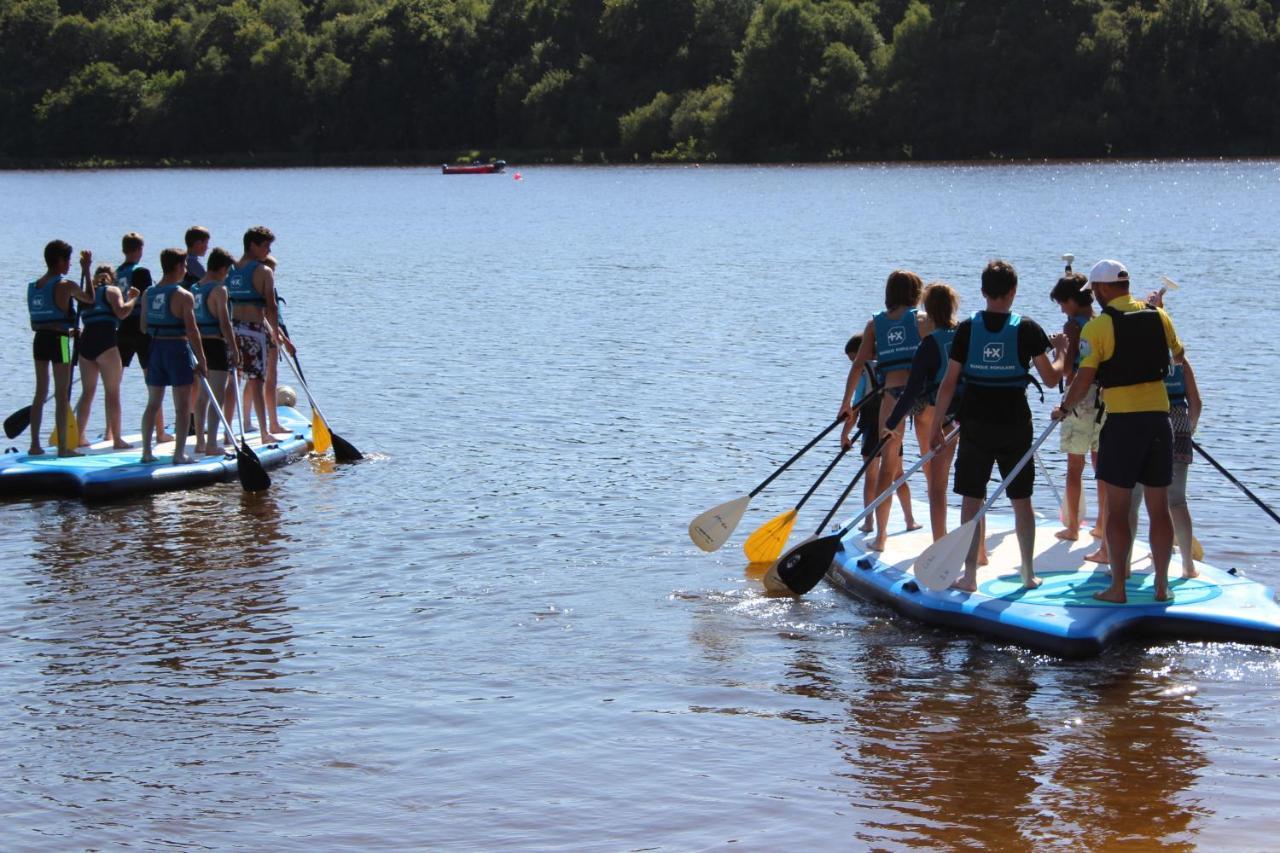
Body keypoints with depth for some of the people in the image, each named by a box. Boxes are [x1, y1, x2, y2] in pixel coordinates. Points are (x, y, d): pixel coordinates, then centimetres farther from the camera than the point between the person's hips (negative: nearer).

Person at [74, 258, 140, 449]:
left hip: (85, 341, 6)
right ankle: (116, 438, -5)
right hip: (105, 340, -6)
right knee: (113, 392, -2)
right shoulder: (112, 290, 6)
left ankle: (79, 437, 14)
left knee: (87, 391, 14)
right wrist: (132, 298, 4)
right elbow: (122, 312, -10)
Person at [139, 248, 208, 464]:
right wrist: (201, 360, -10)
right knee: (182, 406, 1)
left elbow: (143, 327, 8)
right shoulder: (183, 296, -12)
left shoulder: (149, 293, 5)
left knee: (153, 404, 14)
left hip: (155, 349, 6)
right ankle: (179, 454, -2)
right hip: (177, 348, -6)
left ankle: (146, 451, 14)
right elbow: (192, 331, -15)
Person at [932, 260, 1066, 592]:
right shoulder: (1027, 329, -5)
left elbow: (949, 382, -2)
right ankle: (1029, 573, 16)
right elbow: (1051, 378, -2)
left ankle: (970, 575, 3)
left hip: (975, 424, 0)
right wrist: (1061, 353, 18)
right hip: (1015, 425, 0)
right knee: (1022, 500, 11)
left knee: (971, 500, 5)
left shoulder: (967, 328, -3)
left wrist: (936, 424, 6)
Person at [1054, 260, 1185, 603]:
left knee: (1117, 509, 3)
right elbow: (1178, 357, 20)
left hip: (1122, 420, -4)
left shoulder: (1097, 326, -8)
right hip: (1159, 416, 4)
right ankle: (1162, 585, 12)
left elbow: (1084, 380, -8)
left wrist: (1064, 409, 8)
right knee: (1159, 508, 9)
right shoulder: (1158, 316, 5)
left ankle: (1118, 587, 3)